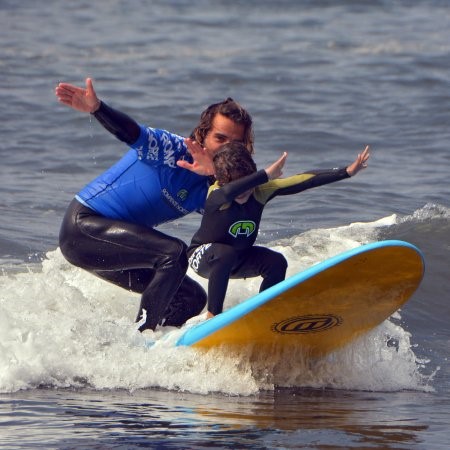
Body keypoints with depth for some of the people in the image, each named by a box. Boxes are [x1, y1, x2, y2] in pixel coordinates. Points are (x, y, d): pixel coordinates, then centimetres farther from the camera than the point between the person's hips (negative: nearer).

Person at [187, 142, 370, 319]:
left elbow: (304, 181, -20)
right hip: (202, 257, -5)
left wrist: (348, 171, -25)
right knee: (226, 254, -37)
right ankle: (212, 316, -27)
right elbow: (228, 192, -59)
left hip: (240, 255, 6)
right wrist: (266, 175, -59)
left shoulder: (260, 190, -18)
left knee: (277, 263, -18)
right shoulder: (216, 195, -32)